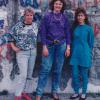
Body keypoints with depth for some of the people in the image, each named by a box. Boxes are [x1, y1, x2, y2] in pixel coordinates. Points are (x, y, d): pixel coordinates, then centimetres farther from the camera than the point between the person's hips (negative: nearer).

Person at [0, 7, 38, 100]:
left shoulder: (35, 25, 5)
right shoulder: (18, 25, -7)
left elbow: (34, 37, 8)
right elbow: (9, 35, -7)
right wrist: (13, 47, -15)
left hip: (33, 52, 5)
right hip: (22, 53, -5)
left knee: (29, 74, 10)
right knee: (23, 74, -10)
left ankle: (21, 91, 27)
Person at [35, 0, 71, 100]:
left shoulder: (64, 17, 6)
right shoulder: (47, 16, -1)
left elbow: (67, 32, 7)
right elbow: (42, 32, -4)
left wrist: (68, 47, 1)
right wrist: (44, 47, -10)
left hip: (61, 45, 2)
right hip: (49, 45, -2)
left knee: (57, 69, 8)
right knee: (45, 69, -5)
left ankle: (54, 91, 20)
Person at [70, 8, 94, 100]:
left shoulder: (89, 28, -3)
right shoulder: (74, 27, 6)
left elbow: (91, 43, 1)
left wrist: (89, 54, 1)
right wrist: (71, 52, 10)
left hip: (84, 54, -3)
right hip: (75, 54, 3)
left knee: (84, 74, 7)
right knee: (74, 74, 4)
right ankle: (76, 92, 21)